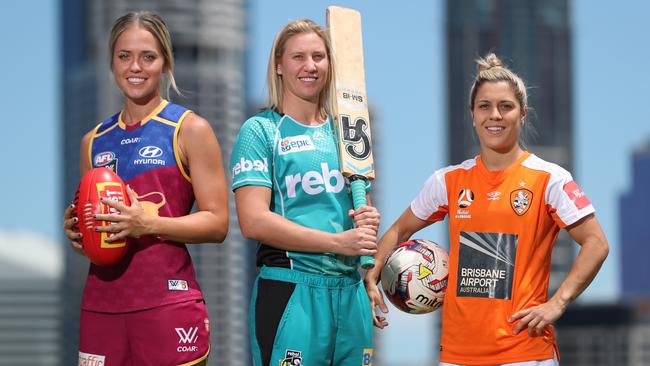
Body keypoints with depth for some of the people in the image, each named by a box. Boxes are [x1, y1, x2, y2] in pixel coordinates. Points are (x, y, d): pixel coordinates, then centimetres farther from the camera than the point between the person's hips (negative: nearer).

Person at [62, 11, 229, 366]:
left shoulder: (190, 130, 0)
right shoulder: (94, 142, 14)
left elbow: (217, 223, -5)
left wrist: (149, 223, -18)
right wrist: (77, 232, 2)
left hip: (167, 300, -4)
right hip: (101, 302, 5)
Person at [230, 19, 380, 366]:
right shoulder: (261, 130, -2)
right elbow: (254, 221, -13)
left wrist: (369, 220, -1)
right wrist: (339, 242, -16)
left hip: (351, 291, 5)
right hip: (289, 292, -5)